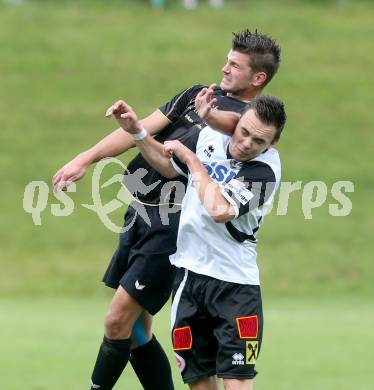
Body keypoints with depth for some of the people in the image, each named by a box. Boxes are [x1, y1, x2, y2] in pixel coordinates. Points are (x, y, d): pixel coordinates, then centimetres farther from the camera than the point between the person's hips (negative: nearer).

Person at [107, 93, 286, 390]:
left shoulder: (265, 170, -16)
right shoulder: (209, 134, 2)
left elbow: (220, 209, -29)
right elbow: (169, 166, 22)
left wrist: (190, 158, -16)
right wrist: (137, 131, 8)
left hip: (234, 283, -5)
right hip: (189, 272, 5)